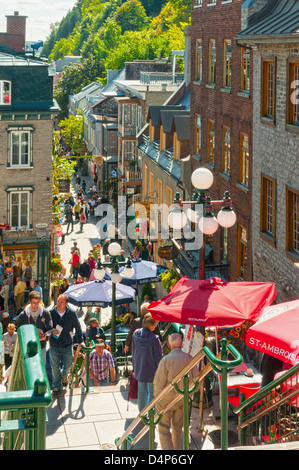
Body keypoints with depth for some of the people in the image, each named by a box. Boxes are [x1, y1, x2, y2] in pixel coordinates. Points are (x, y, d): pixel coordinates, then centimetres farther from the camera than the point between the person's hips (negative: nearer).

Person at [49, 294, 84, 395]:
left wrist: (80, 341, 8)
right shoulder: (51, 312, -13)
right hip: (54, 345, 0)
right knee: (55, 366, 5)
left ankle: (64, 376, 45)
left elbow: (77, 327, 2)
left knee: (68, 365, 10)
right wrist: (51, 331, -20)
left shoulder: (72, 313, -12)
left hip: (67, 345, 0)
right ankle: (56, 386, 24)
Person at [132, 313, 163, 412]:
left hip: (139, 370, 5)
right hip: (152, 370, -5)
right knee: (153, 394, 10)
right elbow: (158, 357, -15)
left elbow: (133, 352, 6)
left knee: (141, 393, 17)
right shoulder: (154, 339, -24)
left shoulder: (136, 334, -6)